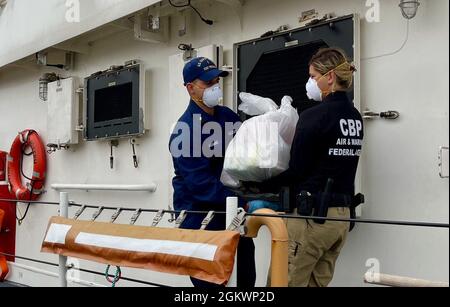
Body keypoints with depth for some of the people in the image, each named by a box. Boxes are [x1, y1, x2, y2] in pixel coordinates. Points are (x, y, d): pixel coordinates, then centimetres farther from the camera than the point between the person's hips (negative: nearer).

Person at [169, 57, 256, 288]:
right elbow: (200, 183, -23)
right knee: (208, 278, 4)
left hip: (233, 210, 7)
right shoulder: (185, 130, -17)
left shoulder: (228, 116, 5)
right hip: (199, 215, -6)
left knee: (247, 274, 14)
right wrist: (242, 202, -27)